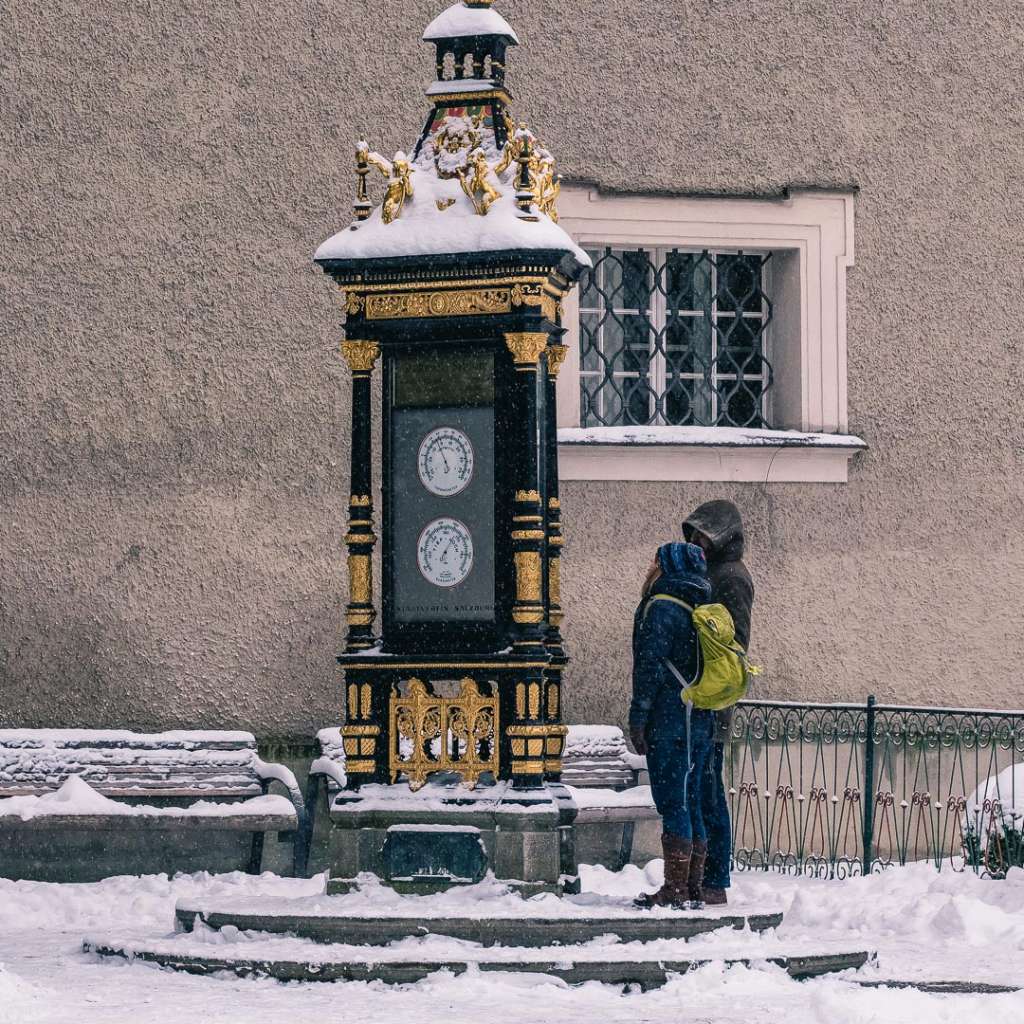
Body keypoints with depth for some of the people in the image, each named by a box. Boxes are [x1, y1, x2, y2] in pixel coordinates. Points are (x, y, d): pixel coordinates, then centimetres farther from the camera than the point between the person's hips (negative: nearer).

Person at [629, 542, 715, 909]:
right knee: (690, 803, 11)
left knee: (672, 803, -8)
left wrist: (637, 719, -13)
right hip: (702, 720, 8)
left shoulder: (661, 608, -10)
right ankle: (693, 888, 13)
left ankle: (676, 889, -10)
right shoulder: (701, 608, 16)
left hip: (670, 720, -8)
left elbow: (650, 667, -16)